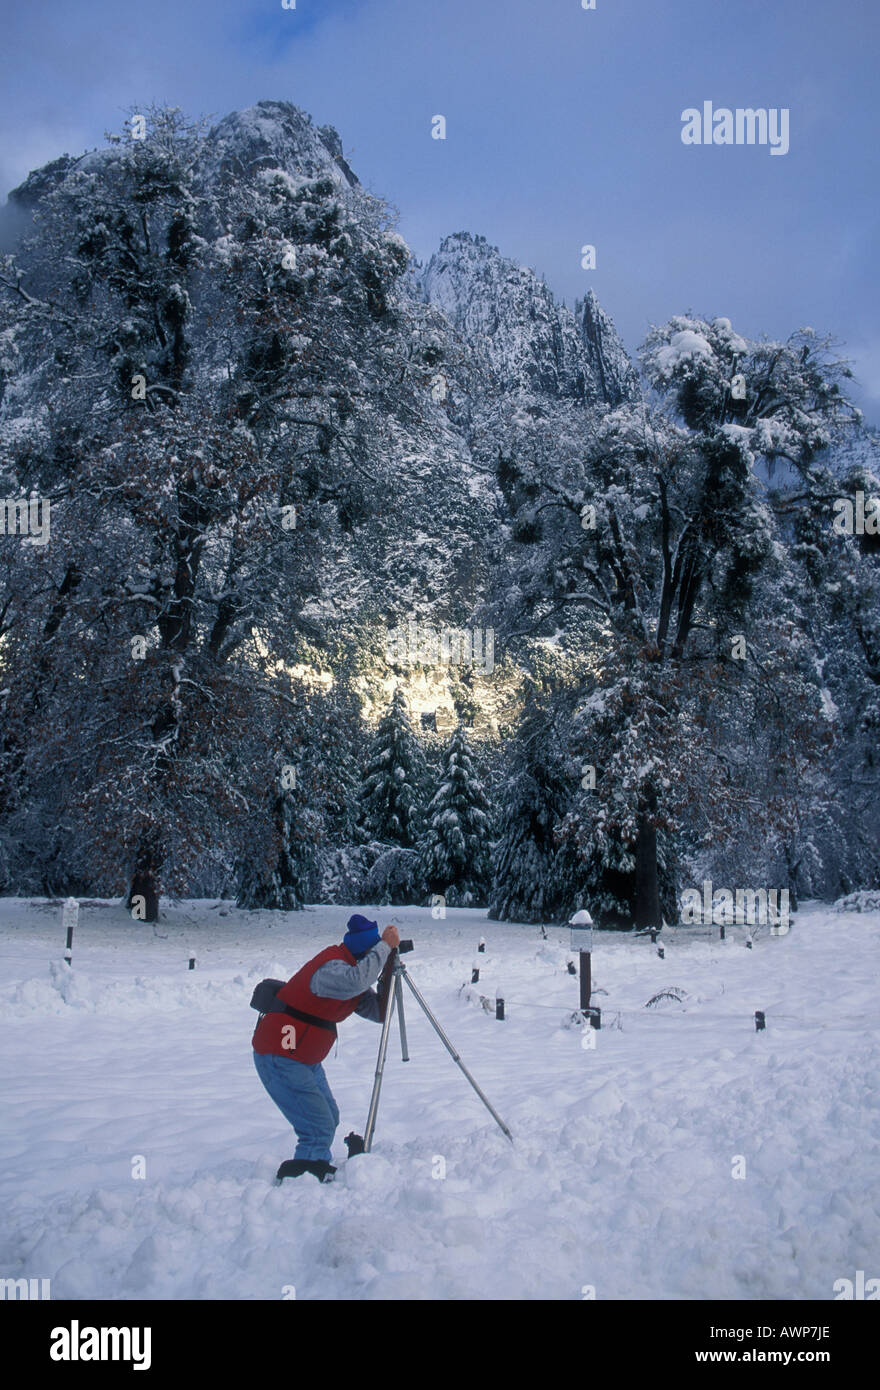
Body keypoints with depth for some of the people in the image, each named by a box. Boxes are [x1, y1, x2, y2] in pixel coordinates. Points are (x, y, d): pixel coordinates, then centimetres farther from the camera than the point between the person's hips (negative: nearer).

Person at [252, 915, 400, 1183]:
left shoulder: (349, 969, 8)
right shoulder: (330, 967, -22)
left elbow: (378, 1012, 3)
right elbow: (356, 980, -45)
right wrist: (385, 946, -36)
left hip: (305, 1058, 11)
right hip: (279, 1058, -10)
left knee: (329, 1119, 19)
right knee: (319, 1128, -15)